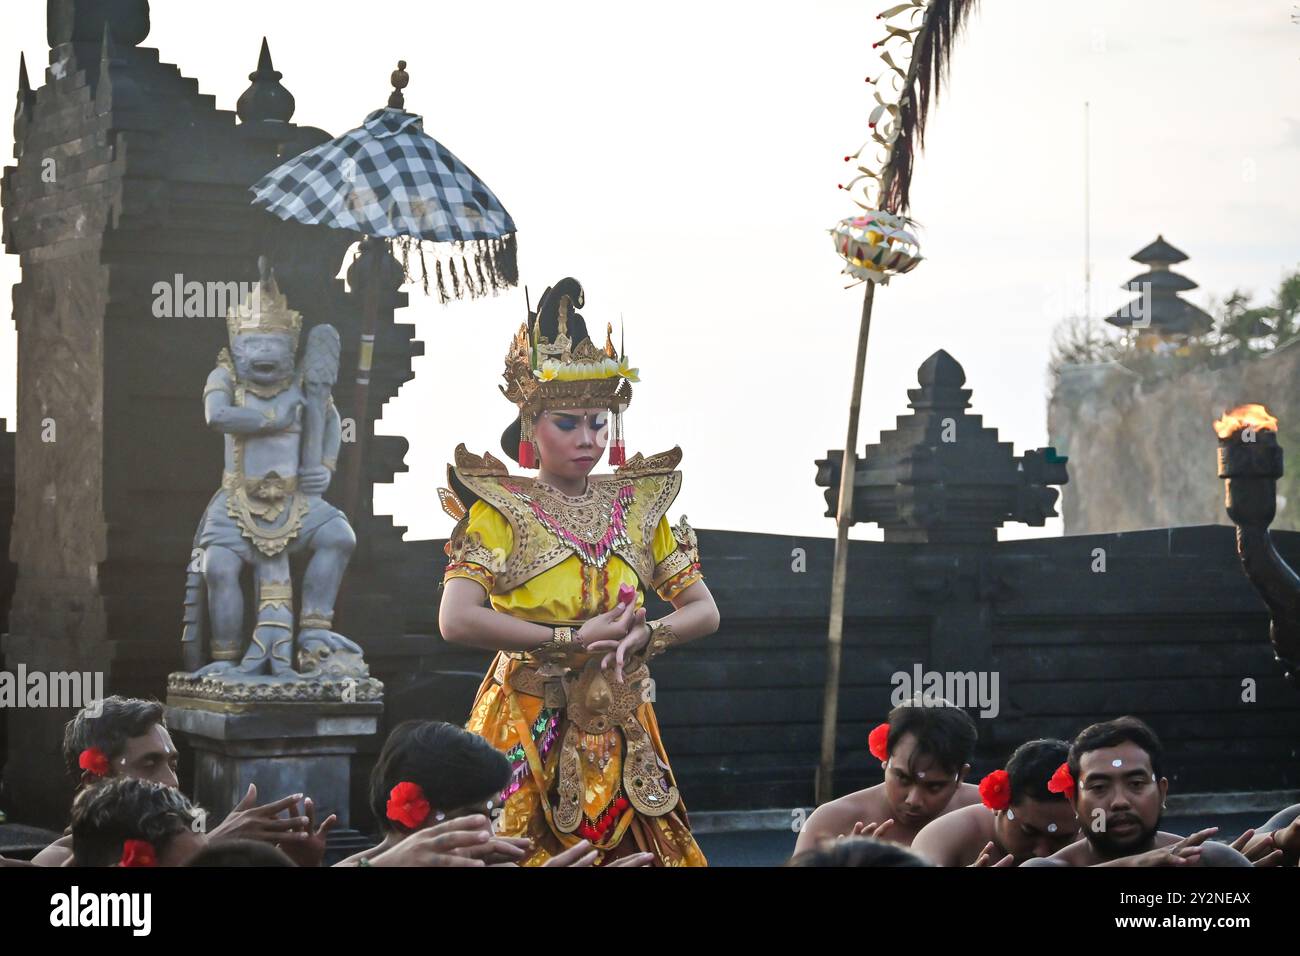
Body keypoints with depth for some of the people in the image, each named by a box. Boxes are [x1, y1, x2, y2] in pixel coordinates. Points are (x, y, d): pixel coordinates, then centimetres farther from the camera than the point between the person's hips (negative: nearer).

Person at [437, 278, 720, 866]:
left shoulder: (637, 504, 9)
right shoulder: (501, 509, -5)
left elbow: (704, 612, 8)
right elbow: (456, 621, -19)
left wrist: (644, 635, -14)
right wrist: (574, 639, -19)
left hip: (621, 737, 4)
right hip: (531, 733, -4)